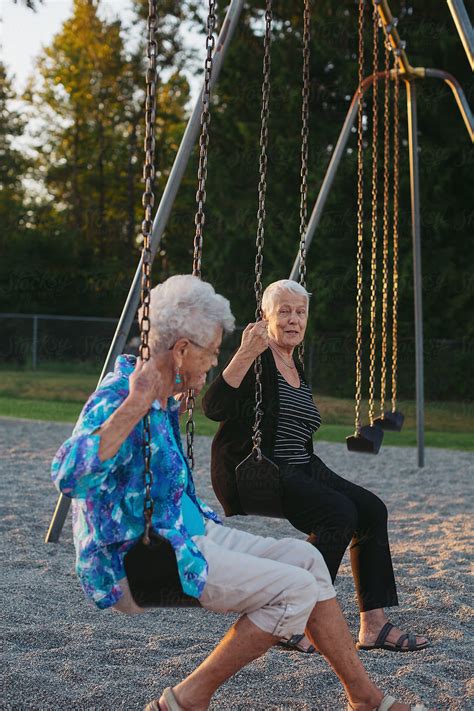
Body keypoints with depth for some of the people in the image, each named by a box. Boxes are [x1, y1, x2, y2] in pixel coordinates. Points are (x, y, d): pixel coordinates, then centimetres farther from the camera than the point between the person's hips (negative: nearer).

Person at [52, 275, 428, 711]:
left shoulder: (162, 398, 10)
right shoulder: (118, 398, -21)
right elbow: (69, 476, -40)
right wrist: (134, 407, -42)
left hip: (188, 536, 10)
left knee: (305, 559, 4)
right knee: (295, 587, -16)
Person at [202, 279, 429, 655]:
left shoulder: (297, 366, 18)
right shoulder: (258, 360, -9)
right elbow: (214, 407, -26)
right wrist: (245, 355, -34)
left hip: (298, 470, 9)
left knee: (371, 509, -7)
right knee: (339, 512, -26)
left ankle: (374, 625, -5)